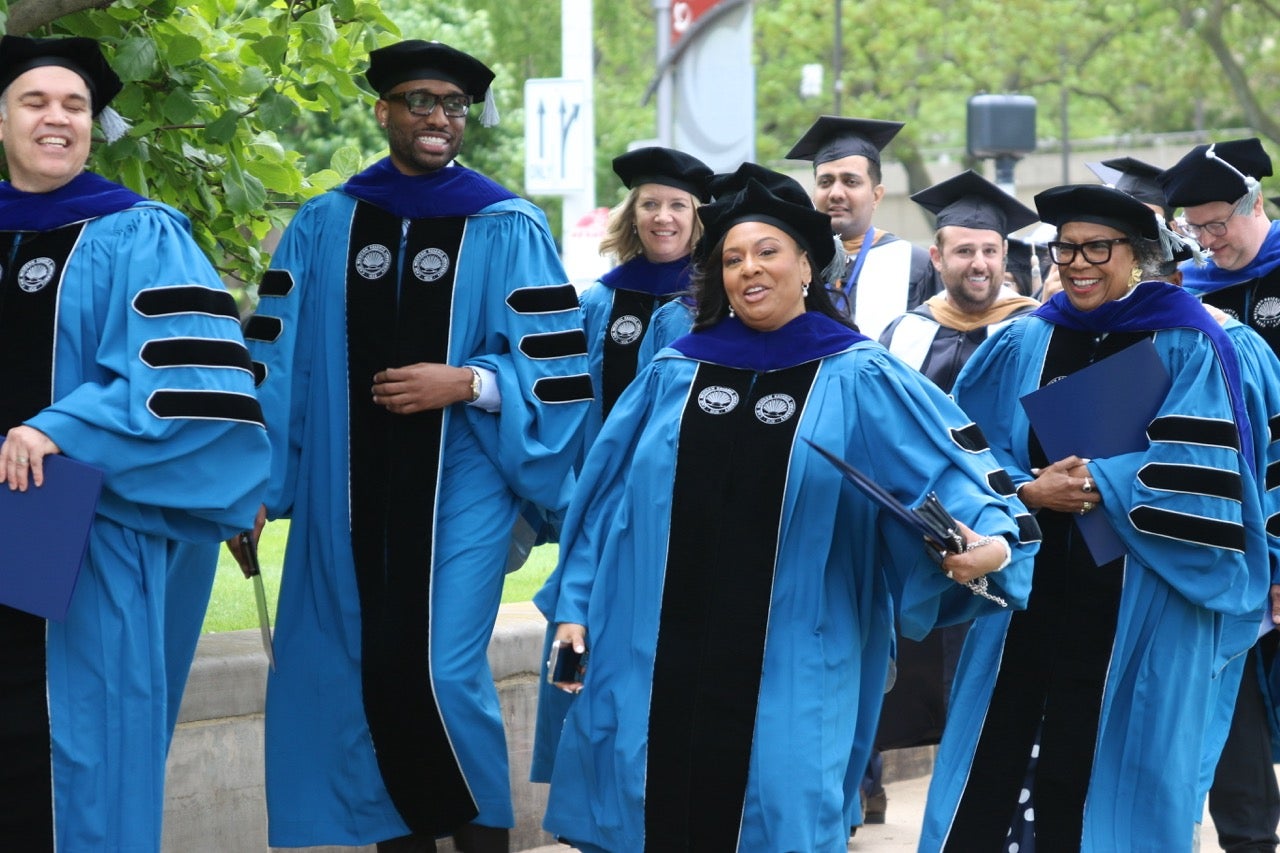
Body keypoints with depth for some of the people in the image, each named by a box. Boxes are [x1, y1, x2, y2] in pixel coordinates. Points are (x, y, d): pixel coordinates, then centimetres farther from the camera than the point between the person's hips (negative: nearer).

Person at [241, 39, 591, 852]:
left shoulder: (508, 230, -1)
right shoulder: (324, 227, 6)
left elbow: (556, 372, -2)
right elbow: (276, 362, 5)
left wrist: (463, 383, -16)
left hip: (458, 486, -3)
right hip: (350, 490, 3)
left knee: (441, 670, -9)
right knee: (368, 670, 5)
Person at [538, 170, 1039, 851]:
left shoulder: (859, 382, 0)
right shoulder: (673, 375, 9)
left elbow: (951, 466, -7)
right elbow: (606, 493, 12)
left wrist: (992, 536, -26)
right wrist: (576, 606, 8)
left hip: (787, 664, -2)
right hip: (657, 658, 2)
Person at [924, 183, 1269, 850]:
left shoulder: (1185, 349, -2)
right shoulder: (1023, 345, 9)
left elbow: (1193, 475, -11)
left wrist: (1093, 482, -17)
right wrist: (1027, 492, -12)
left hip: (1139, 604, -3)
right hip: (1034, 590, 3)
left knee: (1107, 773, -1)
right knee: (996, 768, -2)